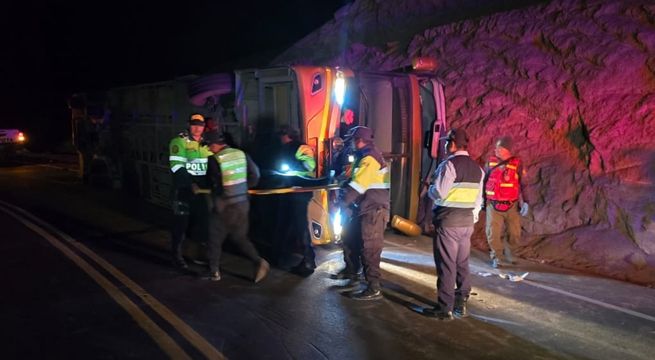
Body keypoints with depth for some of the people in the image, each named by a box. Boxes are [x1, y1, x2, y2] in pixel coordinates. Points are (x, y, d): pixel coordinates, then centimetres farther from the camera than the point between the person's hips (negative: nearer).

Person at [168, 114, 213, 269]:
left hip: (203, 188, 6)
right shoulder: (179, 141, -8)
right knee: (181, 221, 0)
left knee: (203, 221, 12)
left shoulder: (206, 143, 13)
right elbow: (176, 166, -17)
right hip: (185, 188, -6)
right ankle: (177, 255, 10)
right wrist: (191, 184, -25)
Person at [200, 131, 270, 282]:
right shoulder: (241, 154, -1)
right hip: (242, 203, 5)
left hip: (223, 206, -5)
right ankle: (258, 261, 0)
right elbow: (255, 175, 1)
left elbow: (212, 183, -2)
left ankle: (214, 271, 21)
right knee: (240, 237, 16)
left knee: (215, 238, 12)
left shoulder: (214, 160, -13)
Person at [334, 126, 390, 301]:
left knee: (369, 249, -8)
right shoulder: (365, 157, 17)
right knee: (350, 238, 21)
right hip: (365, 209, 11)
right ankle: (351, 273, 38)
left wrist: (343, 203, -13)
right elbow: (354, 181, 18)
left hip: (373, 211, -11)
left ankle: (374, 289, -2)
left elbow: (357, 186, -22)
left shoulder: (369, 159, -17)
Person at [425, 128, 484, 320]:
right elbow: (478, 199, 12)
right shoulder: (477, 168, 10)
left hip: (448, 221, -7)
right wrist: (473, 218, 19)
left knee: (446, 265, -2)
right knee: (462, 264, 14)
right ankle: (461, 304, 21)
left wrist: (430, 189, 2)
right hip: (467, 221, 7)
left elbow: (438, 193, -18)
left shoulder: (449, 164, -13)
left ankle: (445, 308, 2)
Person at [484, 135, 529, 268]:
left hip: (511, 206, 0)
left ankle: (507, 249, 36)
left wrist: (524, 201, -6)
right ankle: (497, 257, 17)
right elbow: (484, 181, 12)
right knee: (493, 234, -2)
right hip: (493, 205, 0)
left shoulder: (517, 163, -4)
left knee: (515, 234, 8)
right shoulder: (491, 162, 1)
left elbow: (521, 184, 2)